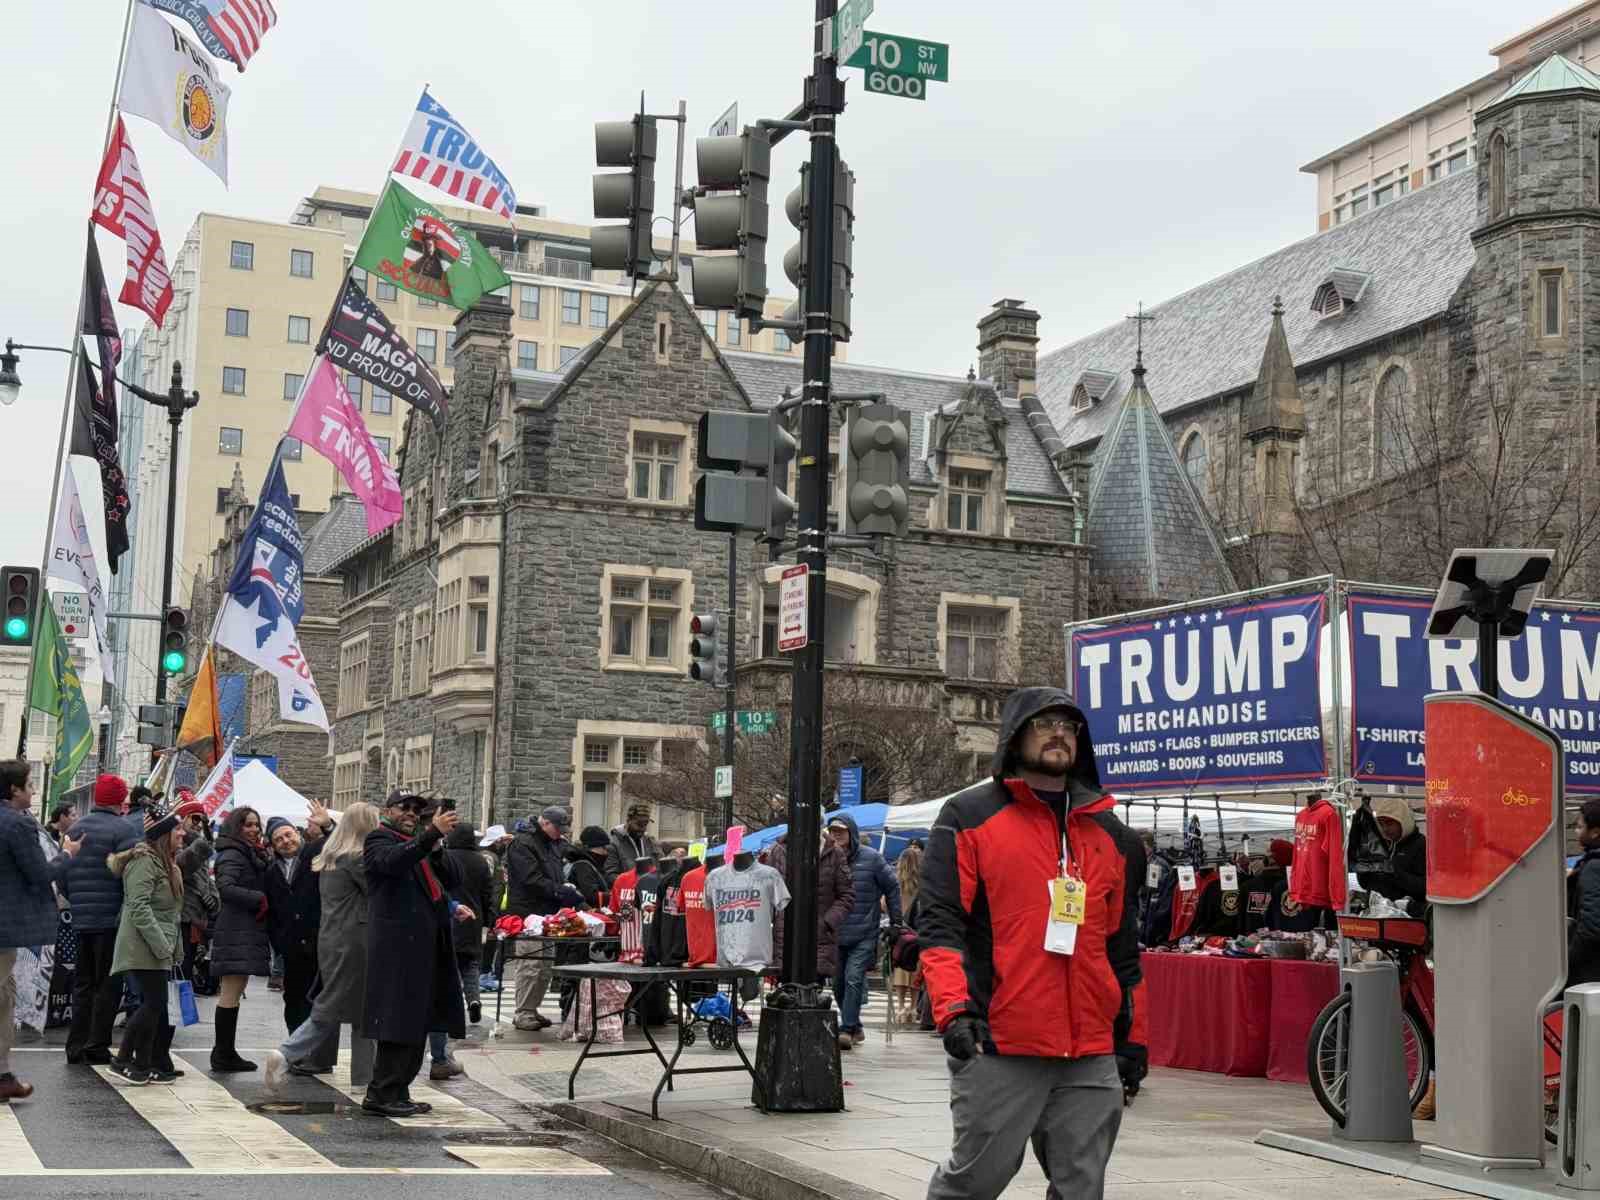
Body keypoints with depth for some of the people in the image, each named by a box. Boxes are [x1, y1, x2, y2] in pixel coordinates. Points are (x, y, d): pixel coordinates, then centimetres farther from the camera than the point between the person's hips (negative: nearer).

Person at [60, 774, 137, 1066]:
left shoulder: (76, 829, 10)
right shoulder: (123, 829, -12)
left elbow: (62, 876, 12)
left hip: (81, 918, 7)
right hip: (112, 918, -6)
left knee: (83, 983, 14)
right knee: (109, 984, 1)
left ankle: (76, 1046, 14)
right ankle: (97, 1045, -1)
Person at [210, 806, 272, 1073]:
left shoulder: (252, 855, 20)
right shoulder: (233, 855, -10)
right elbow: (225, 887, -23)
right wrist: (259, 899, -19)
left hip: (247, 931, 10)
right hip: (236, 932, -10)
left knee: (234, 993, 12)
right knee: (231, 993, -8)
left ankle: (225, 1053, 17)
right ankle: (223, 1055, -6)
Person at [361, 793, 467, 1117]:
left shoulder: (419, 844, 22)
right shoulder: (379, 840, 0)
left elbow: (451, 880, 13)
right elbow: (392, 861, -24)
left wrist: (437, 847, -5)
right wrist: (432, 833, -32)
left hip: (423, 945, 8)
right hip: (397, 946, -8)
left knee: (416, 1023, 10)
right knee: (397, 1020, -8)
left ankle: (397, 1092, 16)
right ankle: (383, 1094, -3)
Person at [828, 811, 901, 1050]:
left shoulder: (871, 858, -3)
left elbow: (892, 887, 5)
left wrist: (895, 922, 6)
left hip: (864, 935, -4)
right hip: (835, 935, 4)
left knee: (853, 979, -16)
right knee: (838, 983, 9)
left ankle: (846, 1029, -16)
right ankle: (855, 1028, 25)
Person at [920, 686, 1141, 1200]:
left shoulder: (1109, 831, 18)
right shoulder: (968, 817, 2)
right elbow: (938, 922, -6)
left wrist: (1127, 1025, 21)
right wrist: (954, 1009, -18)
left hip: (1091, 1057, 5)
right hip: (996, 1048, -5)